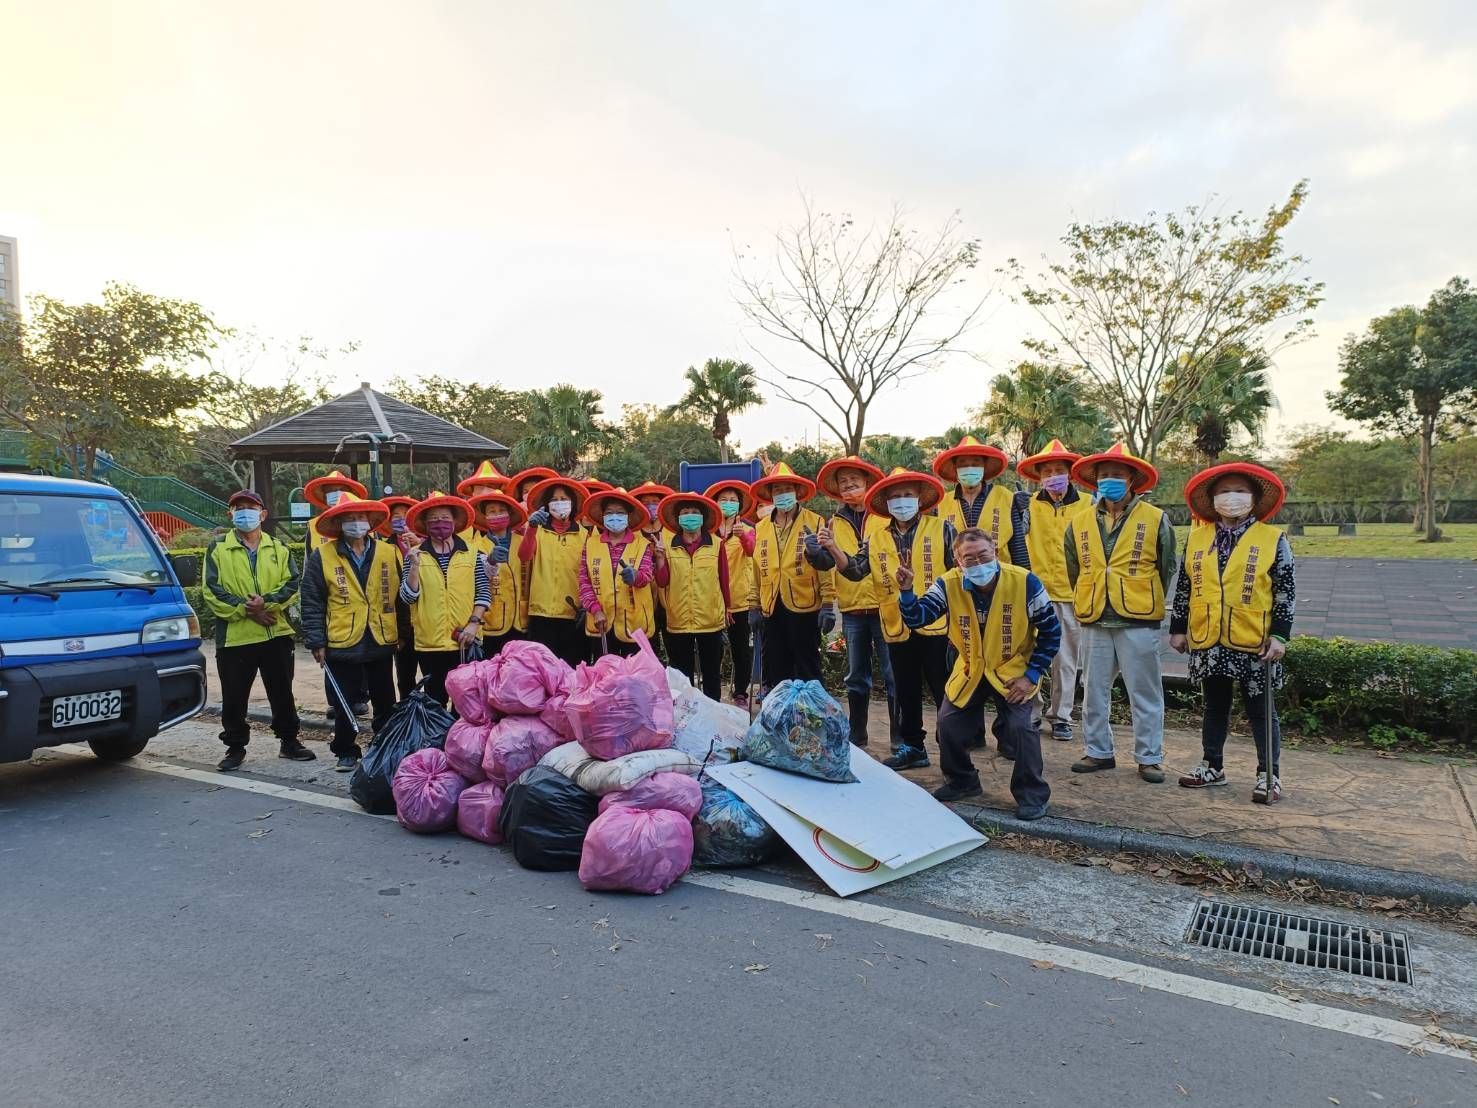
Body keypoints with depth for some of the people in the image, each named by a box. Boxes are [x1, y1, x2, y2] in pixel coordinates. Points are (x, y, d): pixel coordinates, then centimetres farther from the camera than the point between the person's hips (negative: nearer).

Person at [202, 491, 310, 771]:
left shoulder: (278, 549, 9)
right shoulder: (217, 549, 2)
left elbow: (292, 584, -1)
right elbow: (211, 592, -5)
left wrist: (266, 602, -18)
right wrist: (246, 609, -14)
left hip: (277, 634, 2)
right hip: (234, 638, -2)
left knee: (282, 693, 11)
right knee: (234, 698, 6)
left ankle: (289, 741, 24)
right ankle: (235, 747, 20)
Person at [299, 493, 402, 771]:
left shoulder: (390, 553, 2)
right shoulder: (322, 556, -4)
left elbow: (402, 595, 5)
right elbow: (312, 603, -3)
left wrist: (404, 634, 4)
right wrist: (316, 641, -7)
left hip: (381, 643, 2)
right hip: (341, 644, -2)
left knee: (385, 703, 13)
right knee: (343, 705, 8)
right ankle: (346, 752, 24)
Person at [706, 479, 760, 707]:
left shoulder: (746, 529, 3)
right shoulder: (708, 531, 6)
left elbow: (751, 550, -20)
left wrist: (743, 536, -39)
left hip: (740, 599, 0)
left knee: (741, 649, 4)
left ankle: (741, 694, 13)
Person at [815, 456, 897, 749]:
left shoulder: (886, 516, -1)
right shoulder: (835, 522, 9)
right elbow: (843, 565, 1)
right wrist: (829, 547, -18)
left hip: (884, 605, -4)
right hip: (852, 608, 4)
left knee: (893, 674, 0)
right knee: (856, 676, 13)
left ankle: (899, 735, 11)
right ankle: (856, 734, 24)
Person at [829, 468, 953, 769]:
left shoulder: (941, 529, -3)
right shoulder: (876, 538, 8)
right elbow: (855, 570, 1)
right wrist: (833, 549, -15)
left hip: (936, 623, -4)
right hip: (898, 628, 4)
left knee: (944, 690, 2)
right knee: (907, 691, 15)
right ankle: (911, 746, 28)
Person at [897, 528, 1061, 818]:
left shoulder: (1025, 582, -21)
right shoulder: (949, 585, -15)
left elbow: (1050, 631, -11)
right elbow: (916, 618, -19)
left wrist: (1032, 675, -13)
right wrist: (906, 591, -37)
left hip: (1013, 671, -3)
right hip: (969, 671, 3)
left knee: (1021, 726, -19)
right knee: (948, 724, 1)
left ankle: (1032, 794, 3)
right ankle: (962, 782, 28)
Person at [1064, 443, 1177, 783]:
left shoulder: (1156, 520, -2)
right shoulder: (1080, 525, 7)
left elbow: (1166, 571, 5)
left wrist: (1147, 604, 9)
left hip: (1139, 623, -3)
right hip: (1094, 623, 4)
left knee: (1145, 693, 4)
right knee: (1094, 692, 11)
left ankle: (1149, 757, 15)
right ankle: (1098, 752, 23)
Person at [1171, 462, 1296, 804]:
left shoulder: (1273, 540, -2)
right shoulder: (1196, 539, 7)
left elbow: (1286, 592, -3)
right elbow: (1184, 588, 11)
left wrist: (1280, 635, -9)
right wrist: (1178, 629, 10)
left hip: (1254, 642, -3)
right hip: (1207, 641, 3)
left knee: (1260, 710, 7)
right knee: (1215, 706, 16)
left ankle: (1269, 776, 17)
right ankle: (1212, 766, 28)